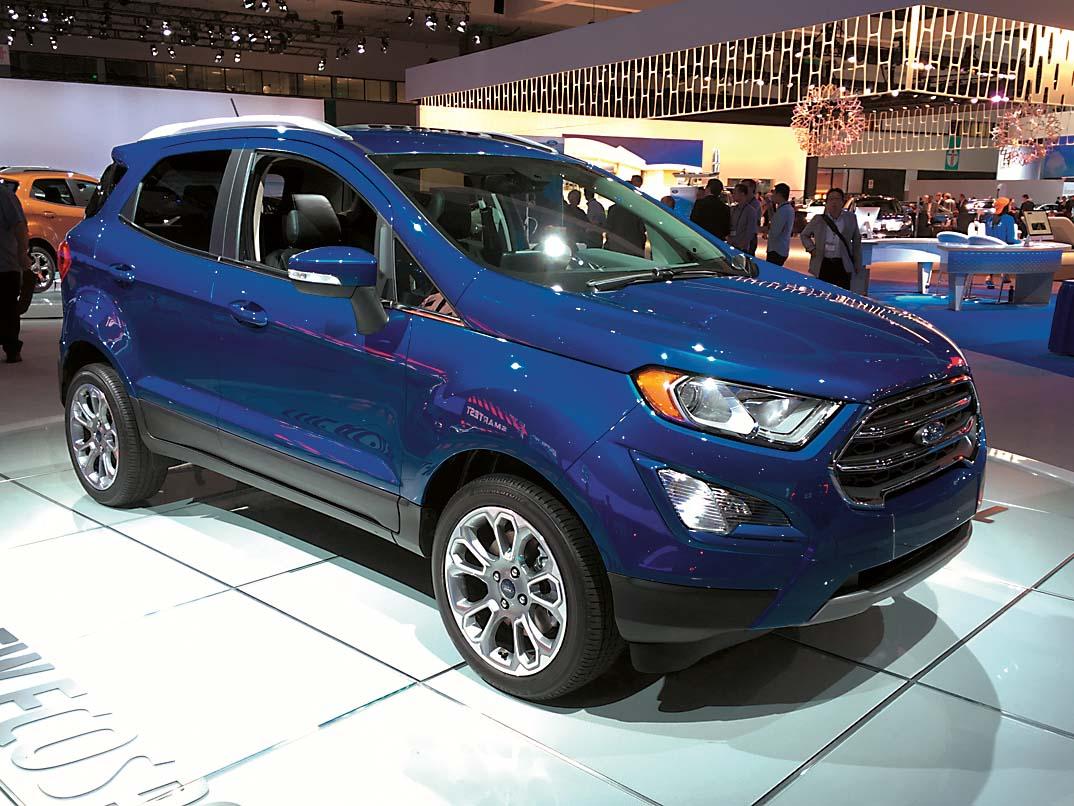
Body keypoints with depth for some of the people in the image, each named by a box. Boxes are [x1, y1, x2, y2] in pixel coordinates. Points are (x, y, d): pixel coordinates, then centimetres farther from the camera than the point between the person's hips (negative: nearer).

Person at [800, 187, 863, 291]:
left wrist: (858, 265, 10)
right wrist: (811, 248, 2)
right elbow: (804, 235, 19)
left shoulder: (851, 218, 6)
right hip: (822, 266, 1)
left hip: (843, 266, 0)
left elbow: (856, 241, 12)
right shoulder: (818, 219, 5)